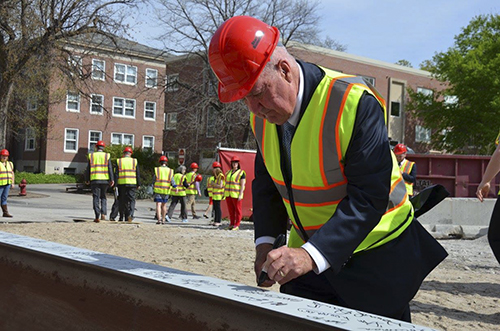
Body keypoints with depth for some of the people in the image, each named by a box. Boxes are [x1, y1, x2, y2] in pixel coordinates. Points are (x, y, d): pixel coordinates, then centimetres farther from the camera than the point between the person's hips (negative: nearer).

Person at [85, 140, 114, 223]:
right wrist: (112, 179, -5)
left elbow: (88, 169, 6)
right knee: (103, 197, 15)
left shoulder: (91, 155, 6)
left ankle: (97, 217, -4)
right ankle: (103, 213, 1)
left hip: (94, 179, 0)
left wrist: (87, 180, 13)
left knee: (96, 198, 2)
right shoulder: (107, 156, 4)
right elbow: (110, 168, -3)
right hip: (105, 179, 0)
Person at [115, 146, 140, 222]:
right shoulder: (134, 161, 4)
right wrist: (138, 184, 8)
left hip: (121, 183, 1)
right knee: (131, 200, 3)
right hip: (132, 184, -1)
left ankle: (121, 218, 13)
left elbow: (116, 174, 0)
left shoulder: (119, 161, 3)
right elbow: (137, 174, 3)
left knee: (121, 201, 9)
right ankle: (130, 214, -17)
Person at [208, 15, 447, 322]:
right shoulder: (263, 113, -5)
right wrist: (266, 240, -7)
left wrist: (312, 255, -36)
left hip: (377, 257, -4)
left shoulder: (355, 103, -26)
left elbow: (370, 197, -28)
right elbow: (266, 181, 8)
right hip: (309, 255, 5)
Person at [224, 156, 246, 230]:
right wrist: (224, 193, 13)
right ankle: (231, 224, 16)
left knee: (237, 210, -1)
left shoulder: (241, 173, -4)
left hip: (236, 195, -6)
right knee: (230, 210, 9)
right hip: (228, 194, 6)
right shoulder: (228, 172, 15)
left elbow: (242, 184, -9)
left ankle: (237, 225, 2)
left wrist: (240, 195, -17)